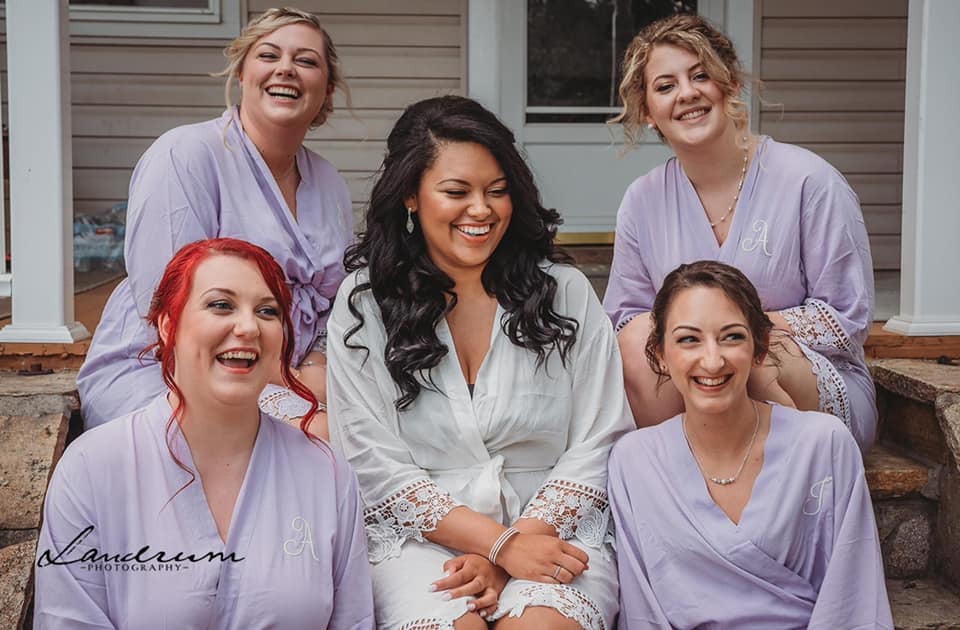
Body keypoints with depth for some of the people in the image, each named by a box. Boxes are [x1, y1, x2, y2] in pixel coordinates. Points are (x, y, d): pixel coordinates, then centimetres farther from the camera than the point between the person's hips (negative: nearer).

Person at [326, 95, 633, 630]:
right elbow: (376, 466, -3)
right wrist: (499, 544, -12)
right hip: (424, 535, 0)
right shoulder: (365, 304, 2)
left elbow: (598, 445, 2)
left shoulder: (565, 292, 6)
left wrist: (519, 544, -12)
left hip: (553, 527, 1)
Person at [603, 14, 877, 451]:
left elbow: (849, 320, -7)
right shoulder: (641, 202, 4)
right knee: (637, 337, -27)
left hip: (824, 392, -3)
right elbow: (623, 317, 8)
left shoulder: (810, 182, -8)